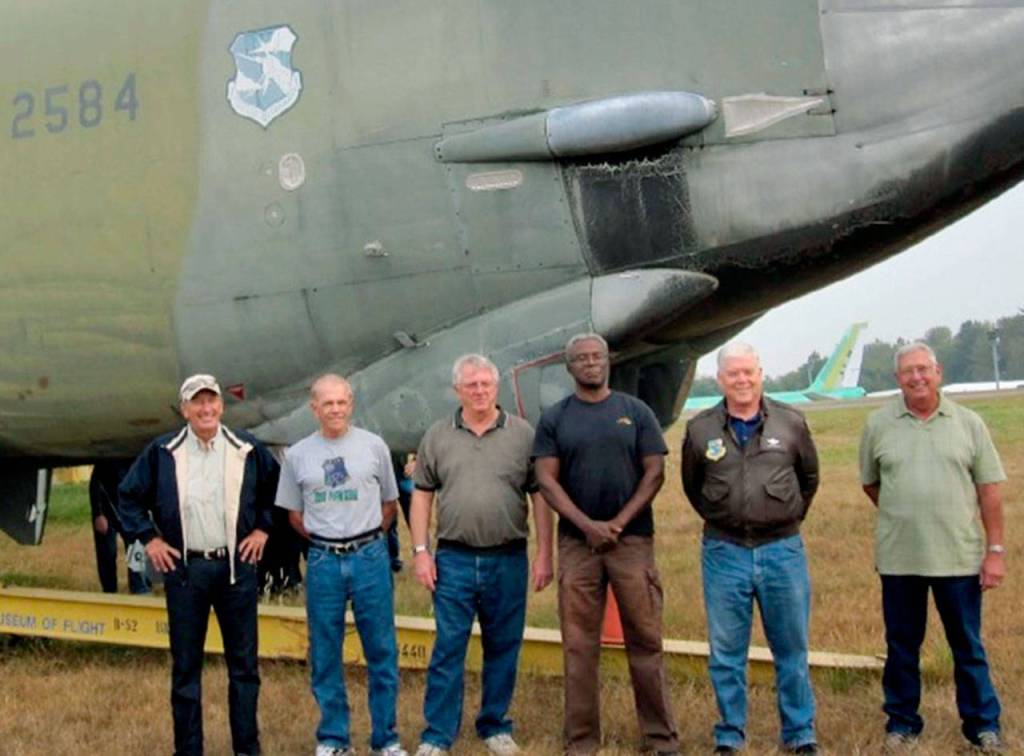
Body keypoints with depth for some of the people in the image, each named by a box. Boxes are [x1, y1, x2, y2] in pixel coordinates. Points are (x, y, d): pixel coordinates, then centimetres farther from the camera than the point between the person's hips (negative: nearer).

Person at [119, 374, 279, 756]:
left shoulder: (247, 449, 2)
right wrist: (148, 538, 2)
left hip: (237, 566, 1)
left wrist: (262, 528, 7)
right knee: (185, 666, 6)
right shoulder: (162, 453, 0)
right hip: (184, 568, 0)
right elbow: (129, 496, 10)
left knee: (243, 663, 7)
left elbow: (276, 489, 15)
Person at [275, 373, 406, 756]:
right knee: (325, 656, 7)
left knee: (382, 652, 4)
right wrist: (325, 541, 9)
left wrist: (366, 538, 9)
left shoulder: (374, 446, 2)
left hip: (370, 557, -1)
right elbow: (295, 514, 13)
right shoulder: (297, 455, 4)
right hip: (323, 562, 1)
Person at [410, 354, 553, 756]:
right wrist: (421, 551, 0)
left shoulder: (522, 434, 2)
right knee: (448, 648, 1)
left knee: (503, 649, 9)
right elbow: (422, 495, 8)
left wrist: (544, 554, -2)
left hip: (507, 560, 0)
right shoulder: (438, 436, 5)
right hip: (454, 560, 0)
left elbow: (540, 497, 2)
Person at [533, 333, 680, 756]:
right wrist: (588, 525, -12)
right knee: (579, 645, 3)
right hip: (577, 542, 1)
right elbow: (547, 481, 0)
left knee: (645, 639, 2)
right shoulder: (554, 419, 6)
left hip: (632, 539, 0)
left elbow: (654, 473, 1)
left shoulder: (636, 412, 6)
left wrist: (619, 523, -10)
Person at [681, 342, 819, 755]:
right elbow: (692, 486, 15)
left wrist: (789, 517, 12)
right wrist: (719, 519, 11)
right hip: (724, 551, 0)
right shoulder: (700, 429, 1)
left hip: (783, 549, 0)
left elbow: (809, 478, 15)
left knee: (792, 650, 7)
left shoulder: (791, 423, 2)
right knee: (726, 654, 6)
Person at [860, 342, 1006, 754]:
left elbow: (989, 490, 0)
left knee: (968, 645, 9)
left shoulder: (968, 423, 0)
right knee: (902, 645, 11)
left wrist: (995, 549, -3)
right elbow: (870, 482, 14)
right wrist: (901, 514, 10)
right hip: (898, 558, 1)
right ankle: (902, 722, 24)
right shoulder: (879, 424, 1)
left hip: (959, 557, -1)